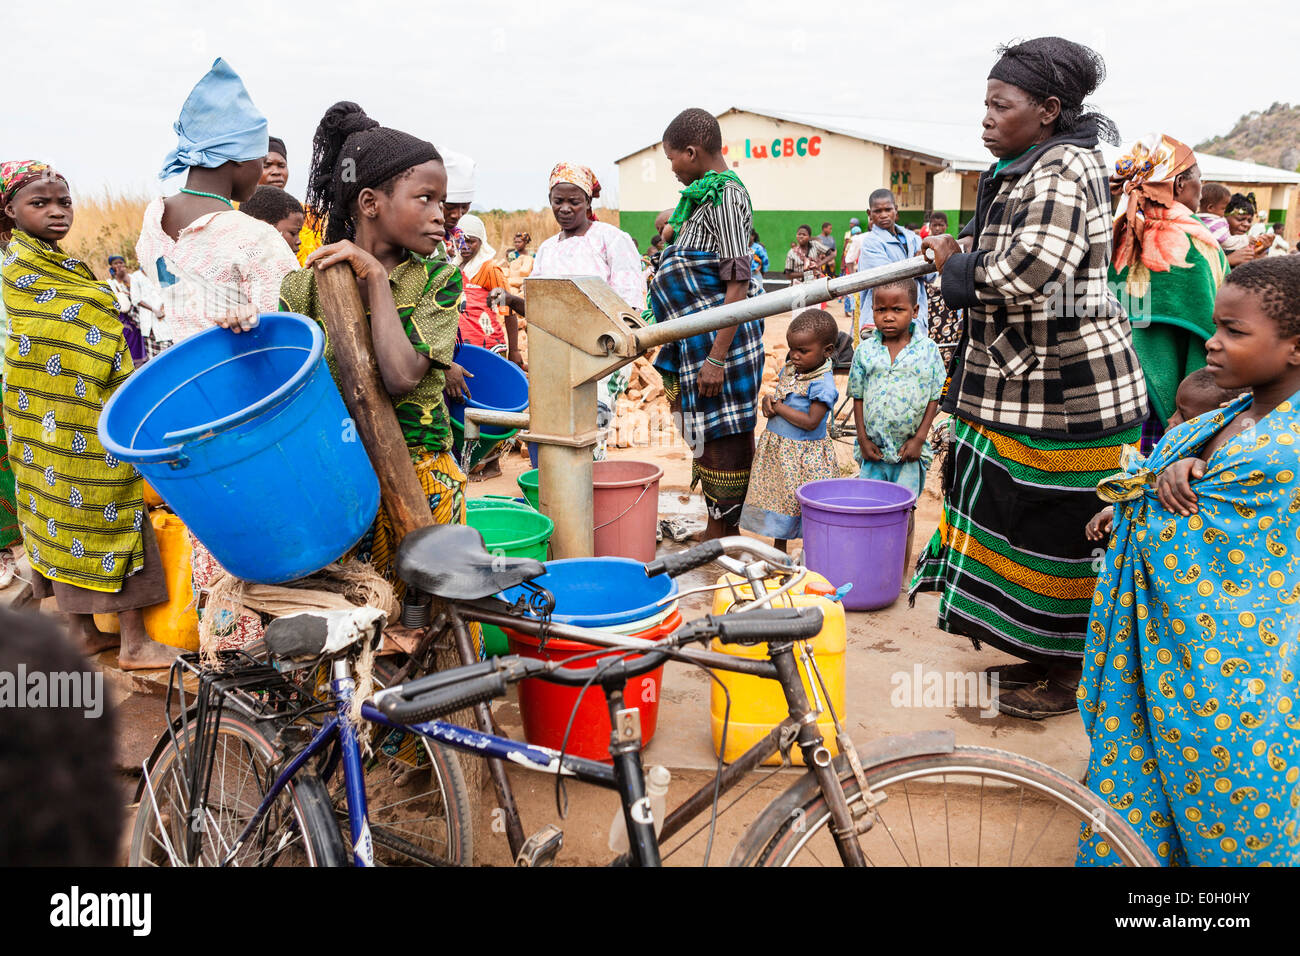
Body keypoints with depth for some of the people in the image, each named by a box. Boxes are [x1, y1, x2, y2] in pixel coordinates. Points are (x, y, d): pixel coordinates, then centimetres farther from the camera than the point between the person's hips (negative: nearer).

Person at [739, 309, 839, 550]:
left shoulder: (823, 384, -20)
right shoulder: (789, 369, 4)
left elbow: (811, 422, -24)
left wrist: (777, 406, -19)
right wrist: (768, 400, -7)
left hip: (804, 454, -8)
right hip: (775, 449, 8)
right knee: (776, 497, 16)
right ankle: (779, 549, 32)